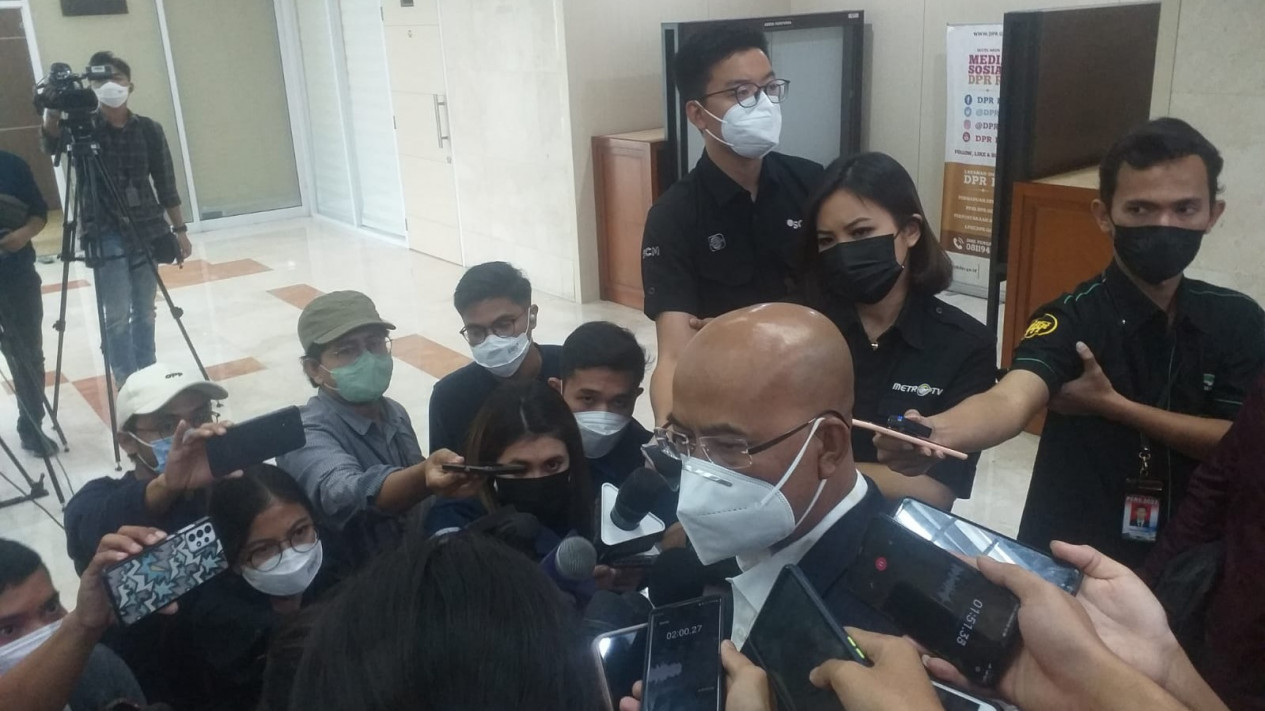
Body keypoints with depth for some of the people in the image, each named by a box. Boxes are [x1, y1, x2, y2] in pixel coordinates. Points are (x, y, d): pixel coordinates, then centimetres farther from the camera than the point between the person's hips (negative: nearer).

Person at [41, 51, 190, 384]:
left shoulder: (149, 129, 4)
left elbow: (165, 183, 7)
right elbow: (52, 144, -21)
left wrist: (179, 229, 5)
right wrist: (53, 110, -40)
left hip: (147, 230, 2)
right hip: (106, 234, -2)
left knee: (144, 312, 10)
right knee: (117, 315, -5)